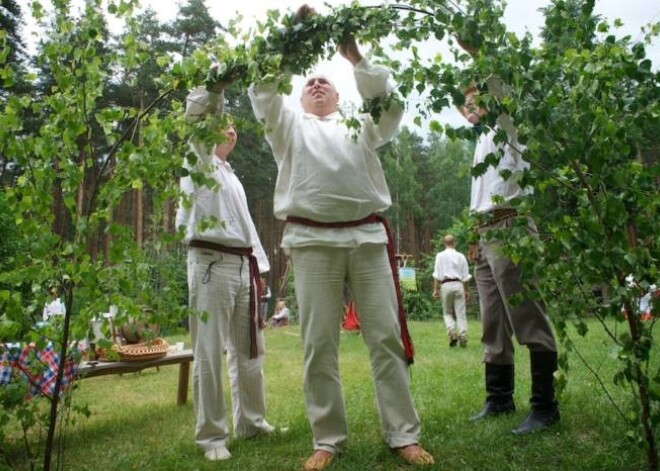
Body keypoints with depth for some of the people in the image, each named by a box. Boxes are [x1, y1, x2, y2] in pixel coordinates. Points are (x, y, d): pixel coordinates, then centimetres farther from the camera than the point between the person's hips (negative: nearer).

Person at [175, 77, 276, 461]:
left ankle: (251, 421, 26)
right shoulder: (199, 158, 6)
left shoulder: (232, 176, 25)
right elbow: (196, 112, -11)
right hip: (211, 264, -7)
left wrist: (259, 267, 17)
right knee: (210, 353, -4)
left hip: (242, 265, 8)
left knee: (248, 349, 12)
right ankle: (212, 435, 6)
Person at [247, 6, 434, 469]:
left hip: (368, 236, 1)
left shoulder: (360, 124, 25)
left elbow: (391, 100, 8)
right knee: (320, 345, 0)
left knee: (387, 337, 0)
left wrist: (354, 55, 3)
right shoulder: (289, 124, 23)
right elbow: (263, 91, 7)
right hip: (312, 241, 0)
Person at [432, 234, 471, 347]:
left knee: (447, 313, 10)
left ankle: (452, 332, -9)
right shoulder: (461, 256, 9)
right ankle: (463, 337, -2)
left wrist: (435, 289, 0)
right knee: (461, 313, 4)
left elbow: (437, 275, -2)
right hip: (458, 284, 2)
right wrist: (467, 291, 18)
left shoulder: (440, 256, 3)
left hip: (446, 285, -1)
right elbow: (466, 276, 11)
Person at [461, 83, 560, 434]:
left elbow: (497, 88, -10)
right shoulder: (482, 143, 27)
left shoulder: (504, 129, 7)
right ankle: (499, 398, 17)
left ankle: (544, 406, -5)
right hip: (486, 236, 9)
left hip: (508, 229, -9)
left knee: (528, 320, -10)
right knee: (494, 325, 9)